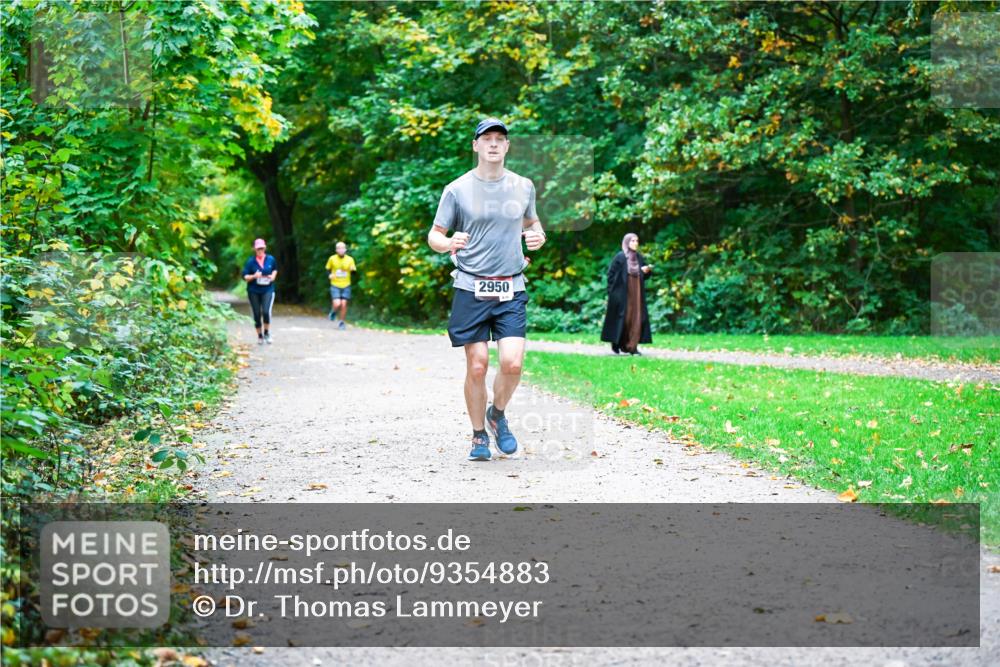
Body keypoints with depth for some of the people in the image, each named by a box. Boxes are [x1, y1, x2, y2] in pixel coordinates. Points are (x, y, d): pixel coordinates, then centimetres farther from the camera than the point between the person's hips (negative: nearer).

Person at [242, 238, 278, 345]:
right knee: (257, 314, 5)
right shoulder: (250, 262, -5)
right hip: (254, 291, 0)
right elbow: (245, 276, -4)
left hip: (267, 290, 0)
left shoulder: (271, 259, 1)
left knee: (266, 311, -18)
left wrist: (273, 276, 0)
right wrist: (254, 276, -21)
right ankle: (260, 336, 22)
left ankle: (267, 333, 4)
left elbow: (275, 269, 21)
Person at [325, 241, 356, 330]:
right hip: (335, 285, -1)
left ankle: (342, 322, 16)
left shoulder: (350, 259, -2)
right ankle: (333, 312, 21)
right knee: (337, 304, -14)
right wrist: (330, 275, -10)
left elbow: (354, 271, 1)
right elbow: (328, 269, 11)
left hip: (346, 286, 1)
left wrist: (353, 269, -22)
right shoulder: (332, 259, -3)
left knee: (344, 304, -3)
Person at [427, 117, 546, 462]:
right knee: (477, 367, -1)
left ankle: (498, 415, 18)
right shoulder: (457, 190, 0)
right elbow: (434, 235, 5)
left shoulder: (523, 186, 9)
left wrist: (537, 236, 2)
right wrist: (448, 243, -19)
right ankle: (479, 436, 17)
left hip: (511, 290, 2)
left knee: (512, 363, -11)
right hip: (471, 288, -2)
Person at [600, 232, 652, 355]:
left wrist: (646, 271, -7)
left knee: (636, 318, -1)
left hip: (636, 293, 5)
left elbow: (643, 276, 16)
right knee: (622, 318, -1)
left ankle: (632, 346, 2)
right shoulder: (620, 257, -8)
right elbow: (611, 274, -7)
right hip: (622, 293, -5)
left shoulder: (639, 257, 8)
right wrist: (612, 292, -11)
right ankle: (616, 344, 15)